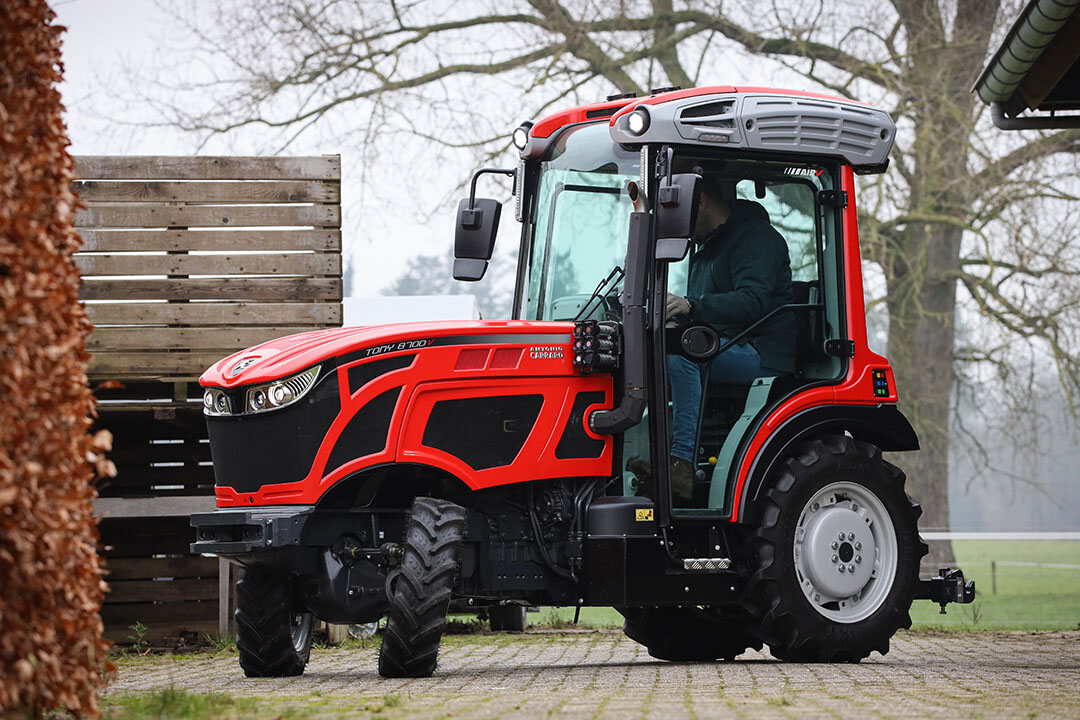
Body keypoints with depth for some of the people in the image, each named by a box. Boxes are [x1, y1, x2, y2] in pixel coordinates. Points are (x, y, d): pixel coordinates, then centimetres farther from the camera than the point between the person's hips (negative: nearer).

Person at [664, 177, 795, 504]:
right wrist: (676, 315, 9)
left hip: (762, 358, -10)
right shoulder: (709, 247, 25)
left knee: (680, 352, -33)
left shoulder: (755, 237, -6)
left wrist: (691, 305, -33)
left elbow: (751, 302, -22)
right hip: (723, 352, 10)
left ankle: (682, 465, -40)